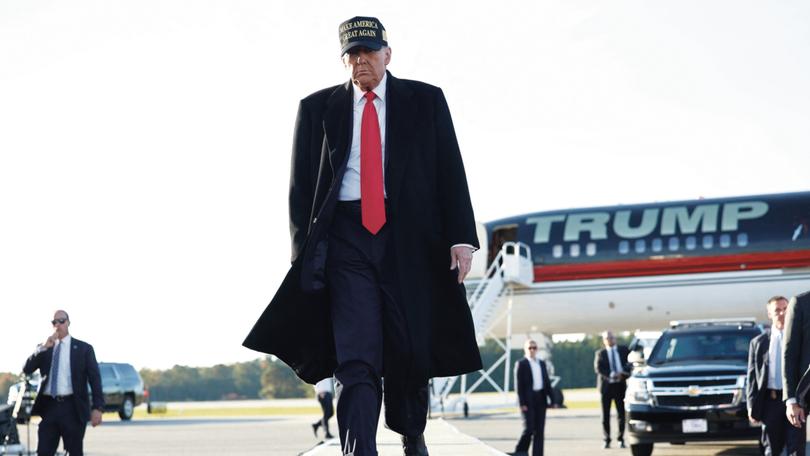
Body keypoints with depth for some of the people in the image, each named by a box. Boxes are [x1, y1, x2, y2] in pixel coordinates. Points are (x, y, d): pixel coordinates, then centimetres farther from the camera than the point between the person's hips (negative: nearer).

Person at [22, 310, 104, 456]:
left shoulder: (83, 348, 6)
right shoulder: (43, 348, 15)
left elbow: (95, 378, 1)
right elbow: (27, 370, 3)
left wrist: (97, 407, -10)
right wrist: (44, 348, -9)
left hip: (72, 407, -3)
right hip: (49, 406, 3)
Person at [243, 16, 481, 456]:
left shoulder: (425, 101, 9)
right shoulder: (317, 108, 11)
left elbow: (450, 173, 5)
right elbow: (301, 186, 10)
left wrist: (460, 238, -5)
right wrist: (304, 250, 1)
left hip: (410, 237, 0)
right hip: (345, 237, 0)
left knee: (411, 352, 5)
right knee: (355, 358, -12)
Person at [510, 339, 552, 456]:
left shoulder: (542, 363, 15)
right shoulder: (521, 364, -2)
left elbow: (547, 382, 15)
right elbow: (518, 385, -7)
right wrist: (522, 403, -15)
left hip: (541, 399, 5)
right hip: (528, 400, -5)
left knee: (539, 430, 3)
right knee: (529, 429, -10)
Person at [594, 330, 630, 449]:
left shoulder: (624, 350, 9)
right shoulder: (600, 353, 5)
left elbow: (631, 362, 6)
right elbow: (598, 368, -8)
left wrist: (624, 373, -12)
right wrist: (611, 375, -20)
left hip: (620, 385, 1)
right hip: (606, 385, -1)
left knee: (621, 413, -1)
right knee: (605, 415, 2)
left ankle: (621, 439, 9)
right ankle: (606, 440, 9)